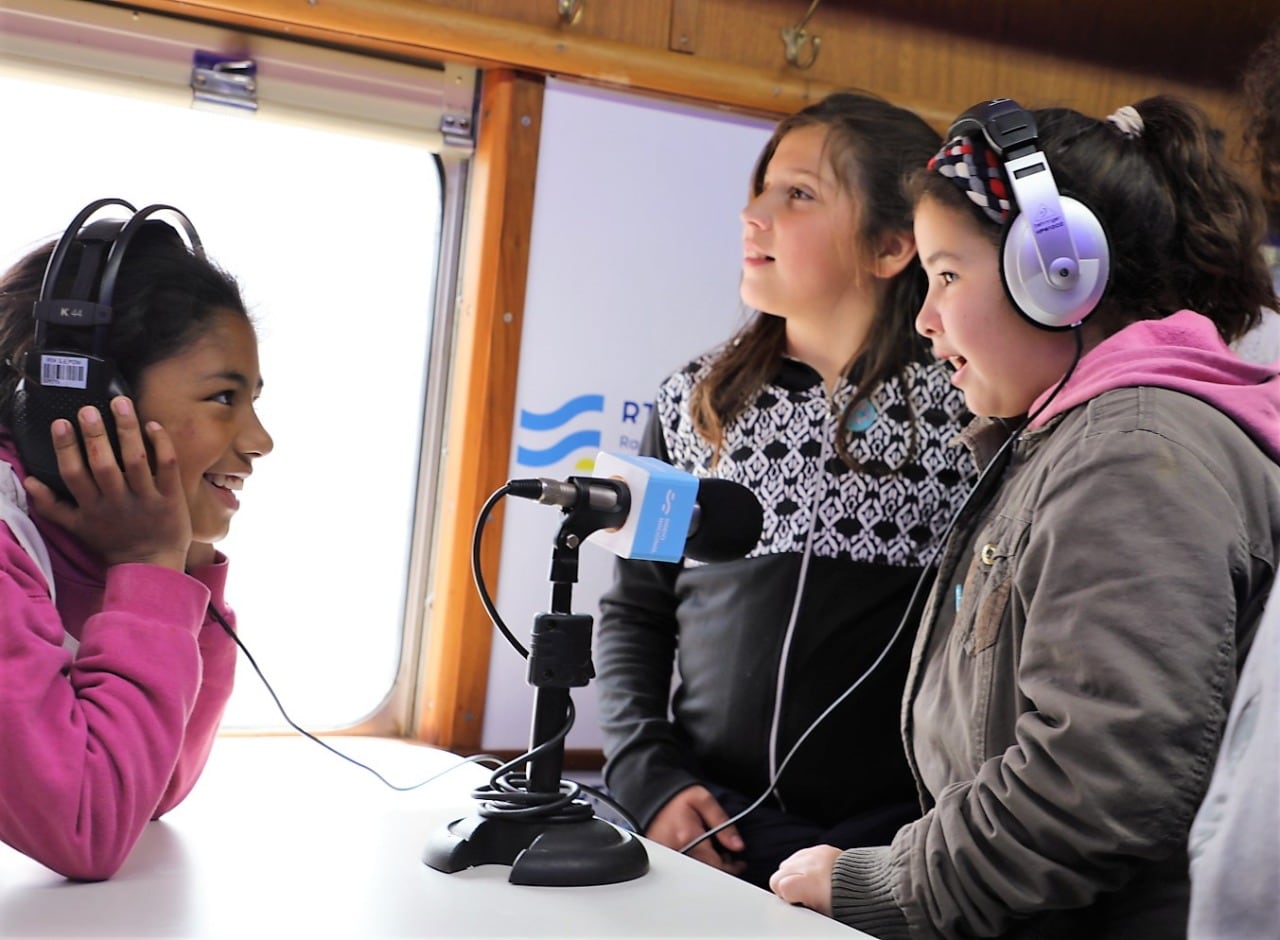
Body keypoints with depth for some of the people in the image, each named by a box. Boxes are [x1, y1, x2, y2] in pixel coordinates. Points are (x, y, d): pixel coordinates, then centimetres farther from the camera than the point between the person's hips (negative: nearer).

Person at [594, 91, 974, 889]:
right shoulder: (697, 402, 5)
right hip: (707, 831, 3)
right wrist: (648, 777, -3)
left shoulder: (969, 409, -6)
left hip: (892, 841, -3)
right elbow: (633, 612, 9)